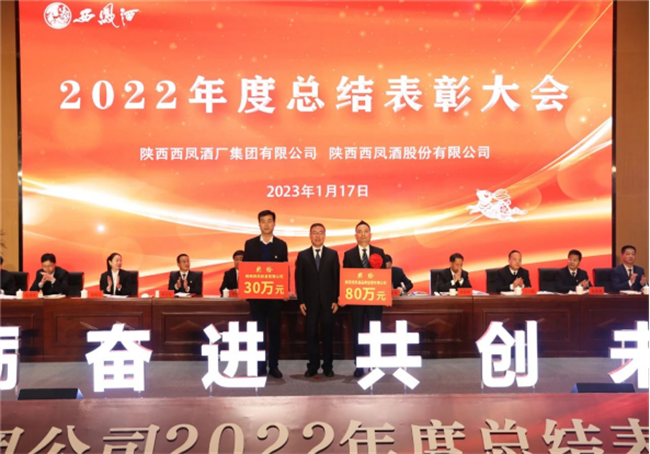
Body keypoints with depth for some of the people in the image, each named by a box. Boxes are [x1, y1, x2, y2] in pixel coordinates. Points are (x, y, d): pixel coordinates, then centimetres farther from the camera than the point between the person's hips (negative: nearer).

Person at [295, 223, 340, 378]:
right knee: (311, 334, 4)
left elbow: (337, 278, 3)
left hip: (328, 301, 0)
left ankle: (328, 366, 15)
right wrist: (301, 301, -3)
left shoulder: (333, 254, 5)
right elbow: (299, 279, 3)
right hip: (310, 301, 0)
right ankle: (313, 366, 13)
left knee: (328, 334, 5)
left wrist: (336, 300, -4)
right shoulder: (302, 255, 5)